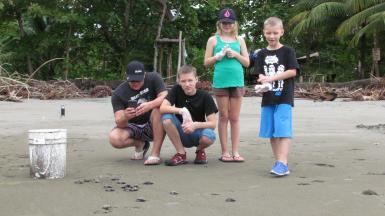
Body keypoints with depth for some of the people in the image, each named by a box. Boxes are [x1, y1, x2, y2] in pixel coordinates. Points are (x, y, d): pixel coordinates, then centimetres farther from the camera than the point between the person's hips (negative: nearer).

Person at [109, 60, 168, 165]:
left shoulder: (153, 78, -11)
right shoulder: (118, 93, -11)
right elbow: (119, 123, -18)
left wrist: (149, 105, -44)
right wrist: (125, 117, -43)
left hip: (153, 126, -1)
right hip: (133, 127, 1)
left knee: (159, 107, -33)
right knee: (114, 138, -29)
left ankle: (155, 153, -28)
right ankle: (140, 144, 5)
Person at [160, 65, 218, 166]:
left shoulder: (205, 96, -11)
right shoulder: (176, 90, -8)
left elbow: (213, 123, -17)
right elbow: (162, 108, -21)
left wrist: (195, 125, -33)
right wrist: (182, 111, -33)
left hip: (197, 132, -2)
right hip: (181, 134, 2)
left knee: (208, 136, -37)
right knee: (166, 118, -27)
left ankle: (200, 150, 3)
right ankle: (181, 154, -10)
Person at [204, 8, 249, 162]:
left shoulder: (239, 40, 10)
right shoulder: (213, 40, 5)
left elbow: (247, 62, 8)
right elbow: (206, 62, 4)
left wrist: (236, 55, -8)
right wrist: (218, 56, -12)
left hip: (237, 82, 2)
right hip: (220, 82, -2)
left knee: (234, 118, 5)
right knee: (223, 117, 3)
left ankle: (235, 151, 8)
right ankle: (224, 152, 8)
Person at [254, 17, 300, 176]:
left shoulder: (287, 51, 1)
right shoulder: (262, 54, 10)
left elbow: (292, 71, -7)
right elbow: (260, 74, 4)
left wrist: (272, 78, -15)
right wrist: (264, 81, -19)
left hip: (284, 98, -4)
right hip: (268, 98, 4)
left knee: (283, 131, -12)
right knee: (271, 132, 7)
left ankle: (283, 163, -16)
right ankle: (279, 162, 15)